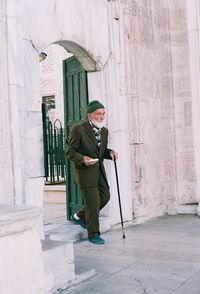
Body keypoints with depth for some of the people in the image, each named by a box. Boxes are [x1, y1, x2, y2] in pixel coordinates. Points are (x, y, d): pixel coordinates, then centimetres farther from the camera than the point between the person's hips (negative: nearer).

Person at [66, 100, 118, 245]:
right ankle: (93, 234, 12)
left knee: (105, 196, 8)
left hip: (99, 169, 7)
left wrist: (110, 152, -2)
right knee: (93, 201, -5)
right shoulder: (78, 129, -13)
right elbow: (70, 152, -11)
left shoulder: (104, 131, 9)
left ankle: (79, 216, 30)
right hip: (85, 170, -7)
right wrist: (83, 159, -29)